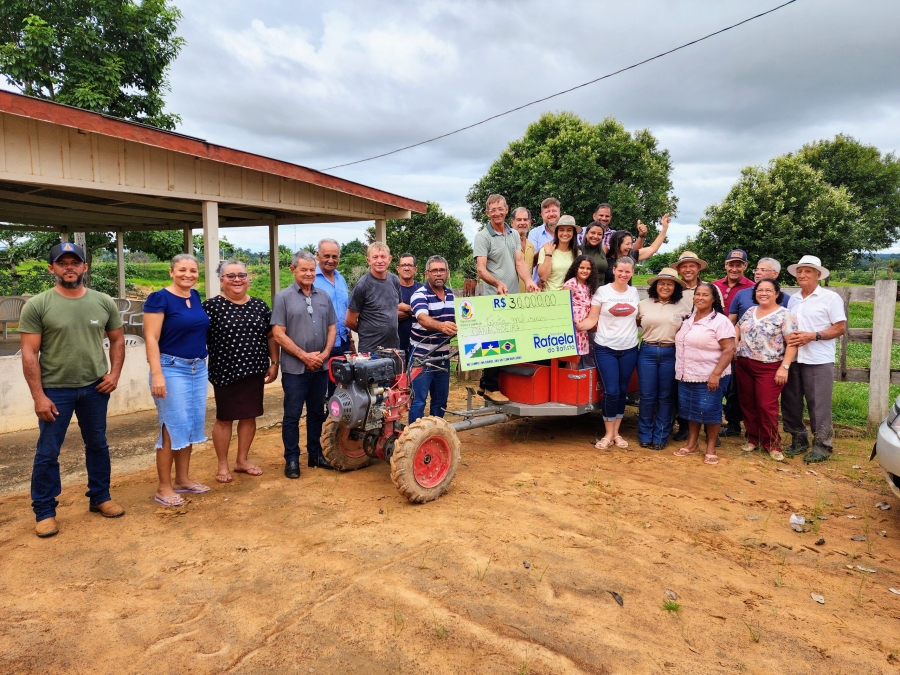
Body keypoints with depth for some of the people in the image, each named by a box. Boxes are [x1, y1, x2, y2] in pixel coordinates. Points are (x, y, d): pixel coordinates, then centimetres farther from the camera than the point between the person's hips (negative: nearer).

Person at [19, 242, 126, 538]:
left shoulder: (104, 302, 0)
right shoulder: (37, 305, -8)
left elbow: (117, 339, 11)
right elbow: (29, 354, -9)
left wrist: (115, 373, -2)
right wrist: (38, 396, -13)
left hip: (95, 387, 3)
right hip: (55, 390, -3)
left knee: (98, 444, 15)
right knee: (47, 453, 6)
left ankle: (100, 497, 31)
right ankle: (44, 512, 20)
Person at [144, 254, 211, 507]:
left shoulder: (195, 296, 10)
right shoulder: (159, 298, -10)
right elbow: (151, 338, -15)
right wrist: (157, 374, -22)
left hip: (198, 369, 7)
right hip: (172, 368, -7)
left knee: (191, 425, 13)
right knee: (173, 428, -3)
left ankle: (183, 479, 25)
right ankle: (164, 488, 9)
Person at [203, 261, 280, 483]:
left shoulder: (259, 305, 6)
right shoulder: (212, 306, -6)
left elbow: (271, 336, 11)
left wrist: (274, 363, 7)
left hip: (254, 371, 4)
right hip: (225, 373, -4)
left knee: (250, 416, 11)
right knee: (224, 418, 6)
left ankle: (242, 460, 27)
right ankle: (222, 465, 20)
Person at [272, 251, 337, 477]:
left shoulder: (323, 296, 9)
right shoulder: (283, 297, -5)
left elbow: (332, 328, 11)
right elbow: (278, 334, -10)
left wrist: (324, 353, -5)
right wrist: (304, 356, -14)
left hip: (321, 367, 5)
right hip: (295, 368, -4)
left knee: (317, 413, 14)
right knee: (292, 415, 3)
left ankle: (315, 454, 27)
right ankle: (292, 459, 14)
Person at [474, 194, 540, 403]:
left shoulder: (514, 235, 13)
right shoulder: (483, 237, -6)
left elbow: (519, 262, 4)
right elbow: (481, 269, -15)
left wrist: (528, 281, -15)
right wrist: (497, 283, -34)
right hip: (494, 299, -6)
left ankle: (485, 384, 21)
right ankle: (490, 387, 7)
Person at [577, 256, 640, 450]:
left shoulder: (635, 292, 6)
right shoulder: (602, 291, -4)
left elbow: (638, 318, 16)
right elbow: (592, 319, -7)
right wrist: (577, 325, -23)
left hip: (629, 349, 4)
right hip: (605, 348, -3)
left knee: (622, 391, 9)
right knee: (611, 391, -7)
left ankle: (616, 433, 21)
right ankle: (608, 434, 9)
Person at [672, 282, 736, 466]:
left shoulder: (720, 321, -11)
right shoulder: (688, 319, 10)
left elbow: (729, 349, -16)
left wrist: (716, 374, -22)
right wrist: (680, 370, 14)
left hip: (709, 377, -6)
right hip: (686, 376, 6)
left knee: (709, 411, 2)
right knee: (690, 409, 13)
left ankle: (711, 449, 16)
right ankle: (692, 444, 27)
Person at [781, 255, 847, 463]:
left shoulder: (830, 298, -4)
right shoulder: (793, 299, 12)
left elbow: (840, 328, -8)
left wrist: (813, 336, -19)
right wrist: (787, 336, -3)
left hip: (819, 361, -5)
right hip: (792, 359, 6)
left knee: (819, 406, 0)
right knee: (791, 402, 9)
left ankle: (822, 446, 11)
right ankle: (799, 440, 23)